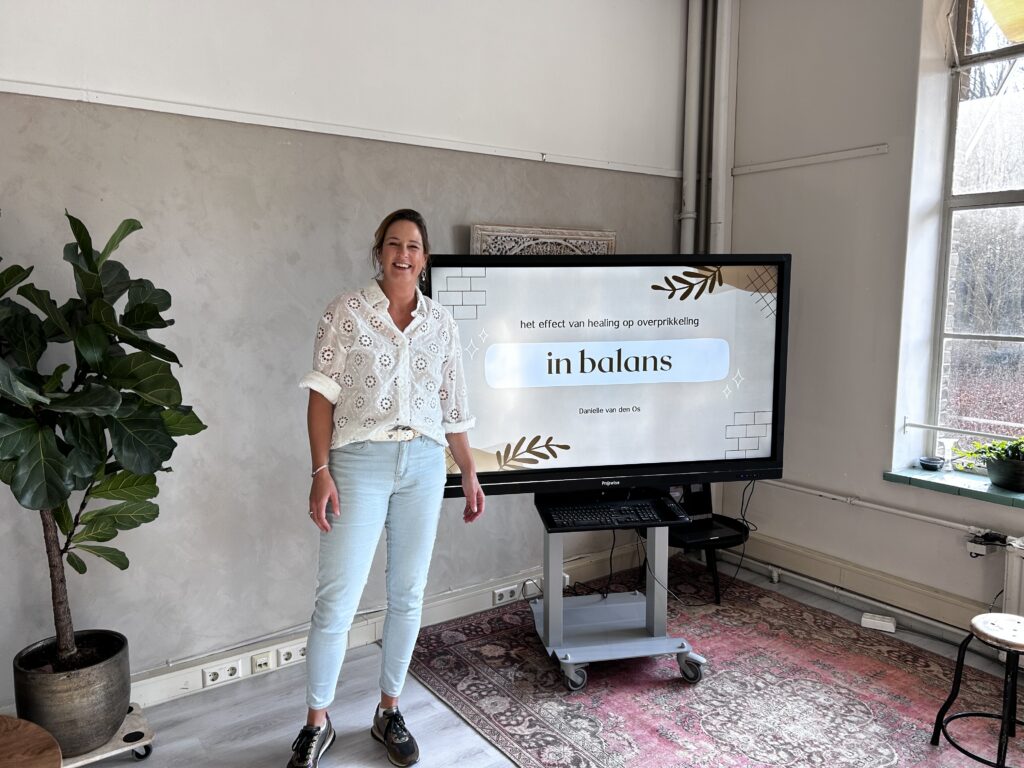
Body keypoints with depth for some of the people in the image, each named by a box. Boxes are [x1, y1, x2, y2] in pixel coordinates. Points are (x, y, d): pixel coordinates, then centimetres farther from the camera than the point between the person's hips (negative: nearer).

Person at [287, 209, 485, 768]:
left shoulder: (440, 322, 9)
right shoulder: (346, 312, 0)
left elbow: (452, 407, 12)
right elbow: (322, 396, -4)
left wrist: (469, 472, 12)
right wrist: (321, 472, -11)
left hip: (424, 465, 4)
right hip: (360, 462, -3)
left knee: (408, 595, 10)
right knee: (337, 599, -1)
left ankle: (389, 712, 29)